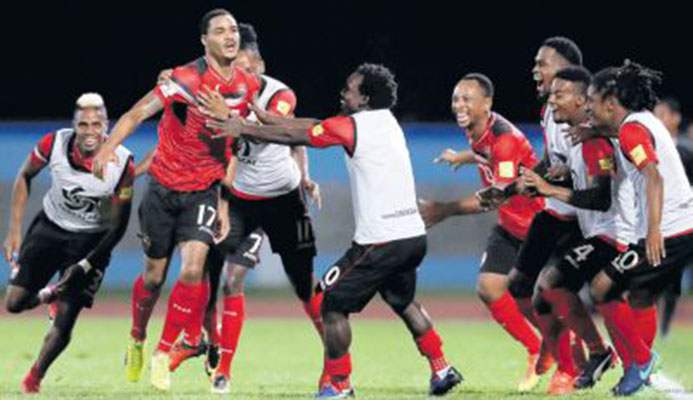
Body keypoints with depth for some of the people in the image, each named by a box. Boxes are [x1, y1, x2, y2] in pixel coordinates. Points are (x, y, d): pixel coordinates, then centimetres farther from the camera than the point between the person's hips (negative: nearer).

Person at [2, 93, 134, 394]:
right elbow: (25, 177, 0)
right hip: (51, 228, 2)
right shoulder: (55, 144, -20)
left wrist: (84, 266, -16)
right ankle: (48, 296, 31)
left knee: (64, 323, -9)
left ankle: (35, 378, 16)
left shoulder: (122, 163, -24)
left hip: (91, 240, -2)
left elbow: (118, 226, -13)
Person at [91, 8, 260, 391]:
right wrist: (107, 148, -36)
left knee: (193, 269, -16)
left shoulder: (248, 86, -2)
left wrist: (223, 200, 7)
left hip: (204, 192, 2)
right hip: (164, 188, -2)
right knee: (154, 276, 9)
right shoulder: (187, 80, -17)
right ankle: (136, 341, 38)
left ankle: (163, 355, -2)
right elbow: (138, 113, -20)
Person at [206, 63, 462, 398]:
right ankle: (441, 369, 27)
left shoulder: (352, 127, -10)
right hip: (413, 235, 8)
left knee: (333, 303, 2)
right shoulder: (386, 121, 14)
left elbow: (293, 136, -4)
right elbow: (311, 127, 19)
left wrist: (242, 129, 5)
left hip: (381, 241, -8)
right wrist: (266, 117, 20)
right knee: (404, 302, 28)